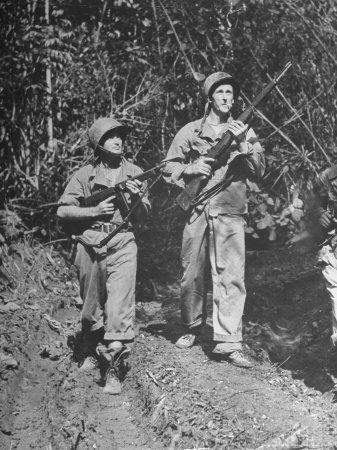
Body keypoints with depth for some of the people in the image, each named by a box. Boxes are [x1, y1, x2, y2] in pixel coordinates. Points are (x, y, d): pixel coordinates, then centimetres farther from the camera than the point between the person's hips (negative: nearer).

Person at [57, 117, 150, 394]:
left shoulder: (134, 173, 8)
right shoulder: (85, 174, 4)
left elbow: (144, 216, 12)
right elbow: (62, 211, 1)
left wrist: (136, 198, -8)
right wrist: (94, 210, -10)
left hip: (123, 245, 0)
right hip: (90, 244, 1)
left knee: (120, 307, -12)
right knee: (91, 306, 14)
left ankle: (113, 368, -8)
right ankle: (90, 352, 37)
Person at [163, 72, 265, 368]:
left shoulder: (245, 132, 12)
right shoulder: (190, 131, 10)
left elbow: (259, 172, 4)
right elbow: (169, 168, 10)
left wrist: (243, 144, -9)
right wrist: (191, 169, -9)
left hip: (230, 213, 0)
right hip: (196, 210, 1)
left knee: (231, 277, -9)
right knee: (192, 275, 6)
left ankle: (228, 343, -9)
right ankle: (193, 328, 26)